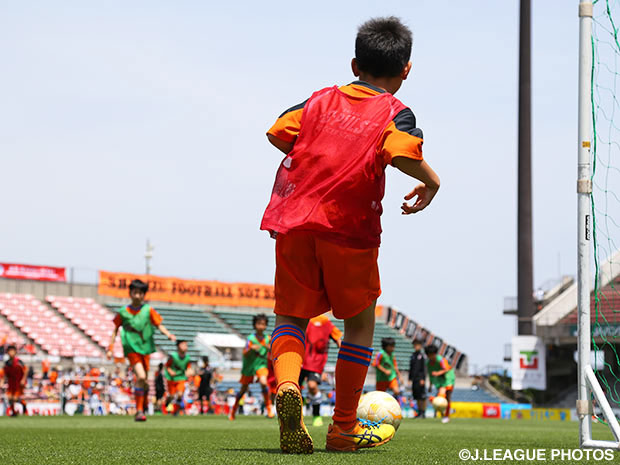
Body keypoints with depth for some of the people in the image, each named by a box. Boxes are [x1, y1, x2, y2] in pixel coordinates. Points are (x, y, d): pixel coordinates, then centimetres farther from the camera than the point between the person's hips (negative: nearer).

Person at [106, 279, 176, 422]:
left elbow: (158, 324, 4)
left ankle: (143, 407, 30)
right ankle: (139, 410, -13)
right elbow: (115, 330, 10)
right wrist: (110, 348, 6)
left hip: (145, 347, 3)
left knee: (143, 380, 10)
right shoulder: (123, 312, 1)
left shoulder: (148, 310, 2)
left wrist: (168, 334, -16)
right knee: (141, 377, -20)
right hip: (131, 348, -3)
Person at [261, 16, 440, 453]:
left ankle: (287, 385, -19)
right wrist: (430, 180, 0)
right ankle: (345, 426, 20)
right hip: (349, 228, -3)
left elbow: (279, 132, 7)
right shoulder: (396, 113, 3)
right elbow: (402, 152, -17)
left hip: (294, 221, 3)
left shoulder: (323, 99, 15)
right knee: (360, 323, 16)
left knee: (291, 316, 13)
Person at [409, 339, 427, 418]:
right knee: (417, 397, 9)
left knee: (422, 397, -5)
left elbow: (424, 368, -10)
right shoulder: (413, 355, 14)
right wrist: (410, 378, 18)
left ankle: (423, 413, -2)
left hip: (420, 378, -7)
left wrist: (423, 379, -15)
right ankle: (419, 412, 14)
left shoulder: (421, 355, -7)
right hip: (414, 379, 7)